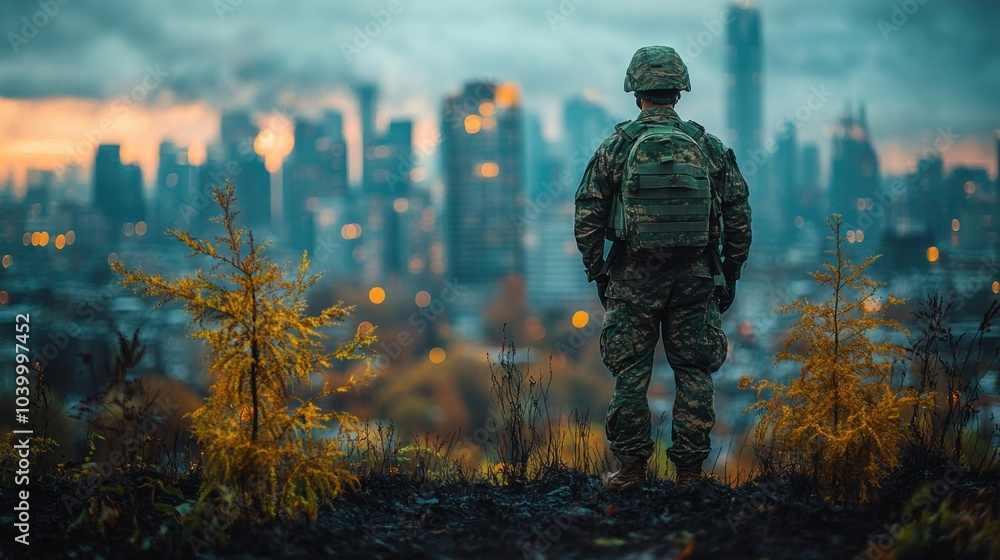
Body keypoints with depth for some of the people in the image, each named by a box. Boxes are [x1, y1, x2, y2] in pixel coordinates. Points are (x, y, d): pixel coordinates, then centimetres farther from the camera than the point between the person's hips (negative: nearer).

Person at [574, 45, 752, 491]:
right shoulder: (709, 147, 3)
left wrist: (597, 273, 7)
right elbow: (739, 215, 4)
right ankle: (689, 471, 9)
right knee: (694, 373, 7)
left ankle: (631, 470, 9)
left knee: (630, 374, 6)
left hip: (633, 276, -1)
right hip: (695, 277, 1)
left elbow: (587, 217, -2)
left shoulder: (615, 147, -2)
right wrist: (730, 275, 12)